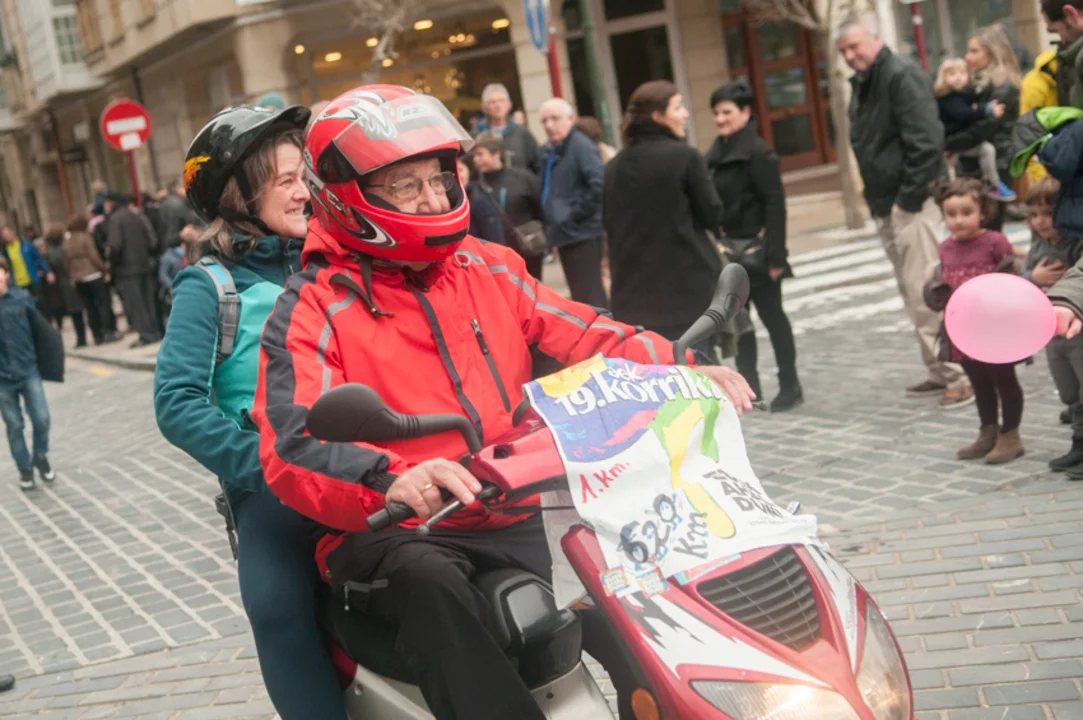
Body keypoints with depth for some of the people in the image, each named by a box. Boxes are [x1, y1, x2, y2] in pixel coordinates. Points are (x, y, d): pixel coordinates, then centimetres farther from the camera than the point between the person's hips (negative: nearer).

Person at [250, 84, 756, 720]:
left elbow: (583, 334, 9)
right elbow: (291, 447, -19)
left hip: (513, 520, 5)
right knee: (430, 579, -37)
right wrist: (392, 479, -38)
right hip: (391, 533, -5)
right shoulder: (314, 309, -6)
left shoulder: (489, 268, 12)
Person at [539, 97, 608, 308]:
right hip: (565, 235, 9)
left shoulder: (581, 146, -12)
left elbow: (599, 185, -24)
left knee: (588, 297, -9)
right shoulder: (549, 151, 14)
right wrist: (551, 227, 13)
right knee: (580, 295, 16)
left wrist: (575, 215, -18)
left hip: (582, 234, -9)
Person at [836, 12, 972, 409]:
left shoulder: (902, 76, -12)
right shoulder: (862, 84, 16)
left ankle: (961, 374, -5)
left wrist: (909, 198, -19)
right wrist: (876, 197, 13)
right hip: (886, 206, 9)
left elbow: (926, 142, -20)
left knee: (928, 292, -11)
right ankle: (940, 371, 23)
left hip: (911, 203, -9)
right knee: (913, 295, 14)